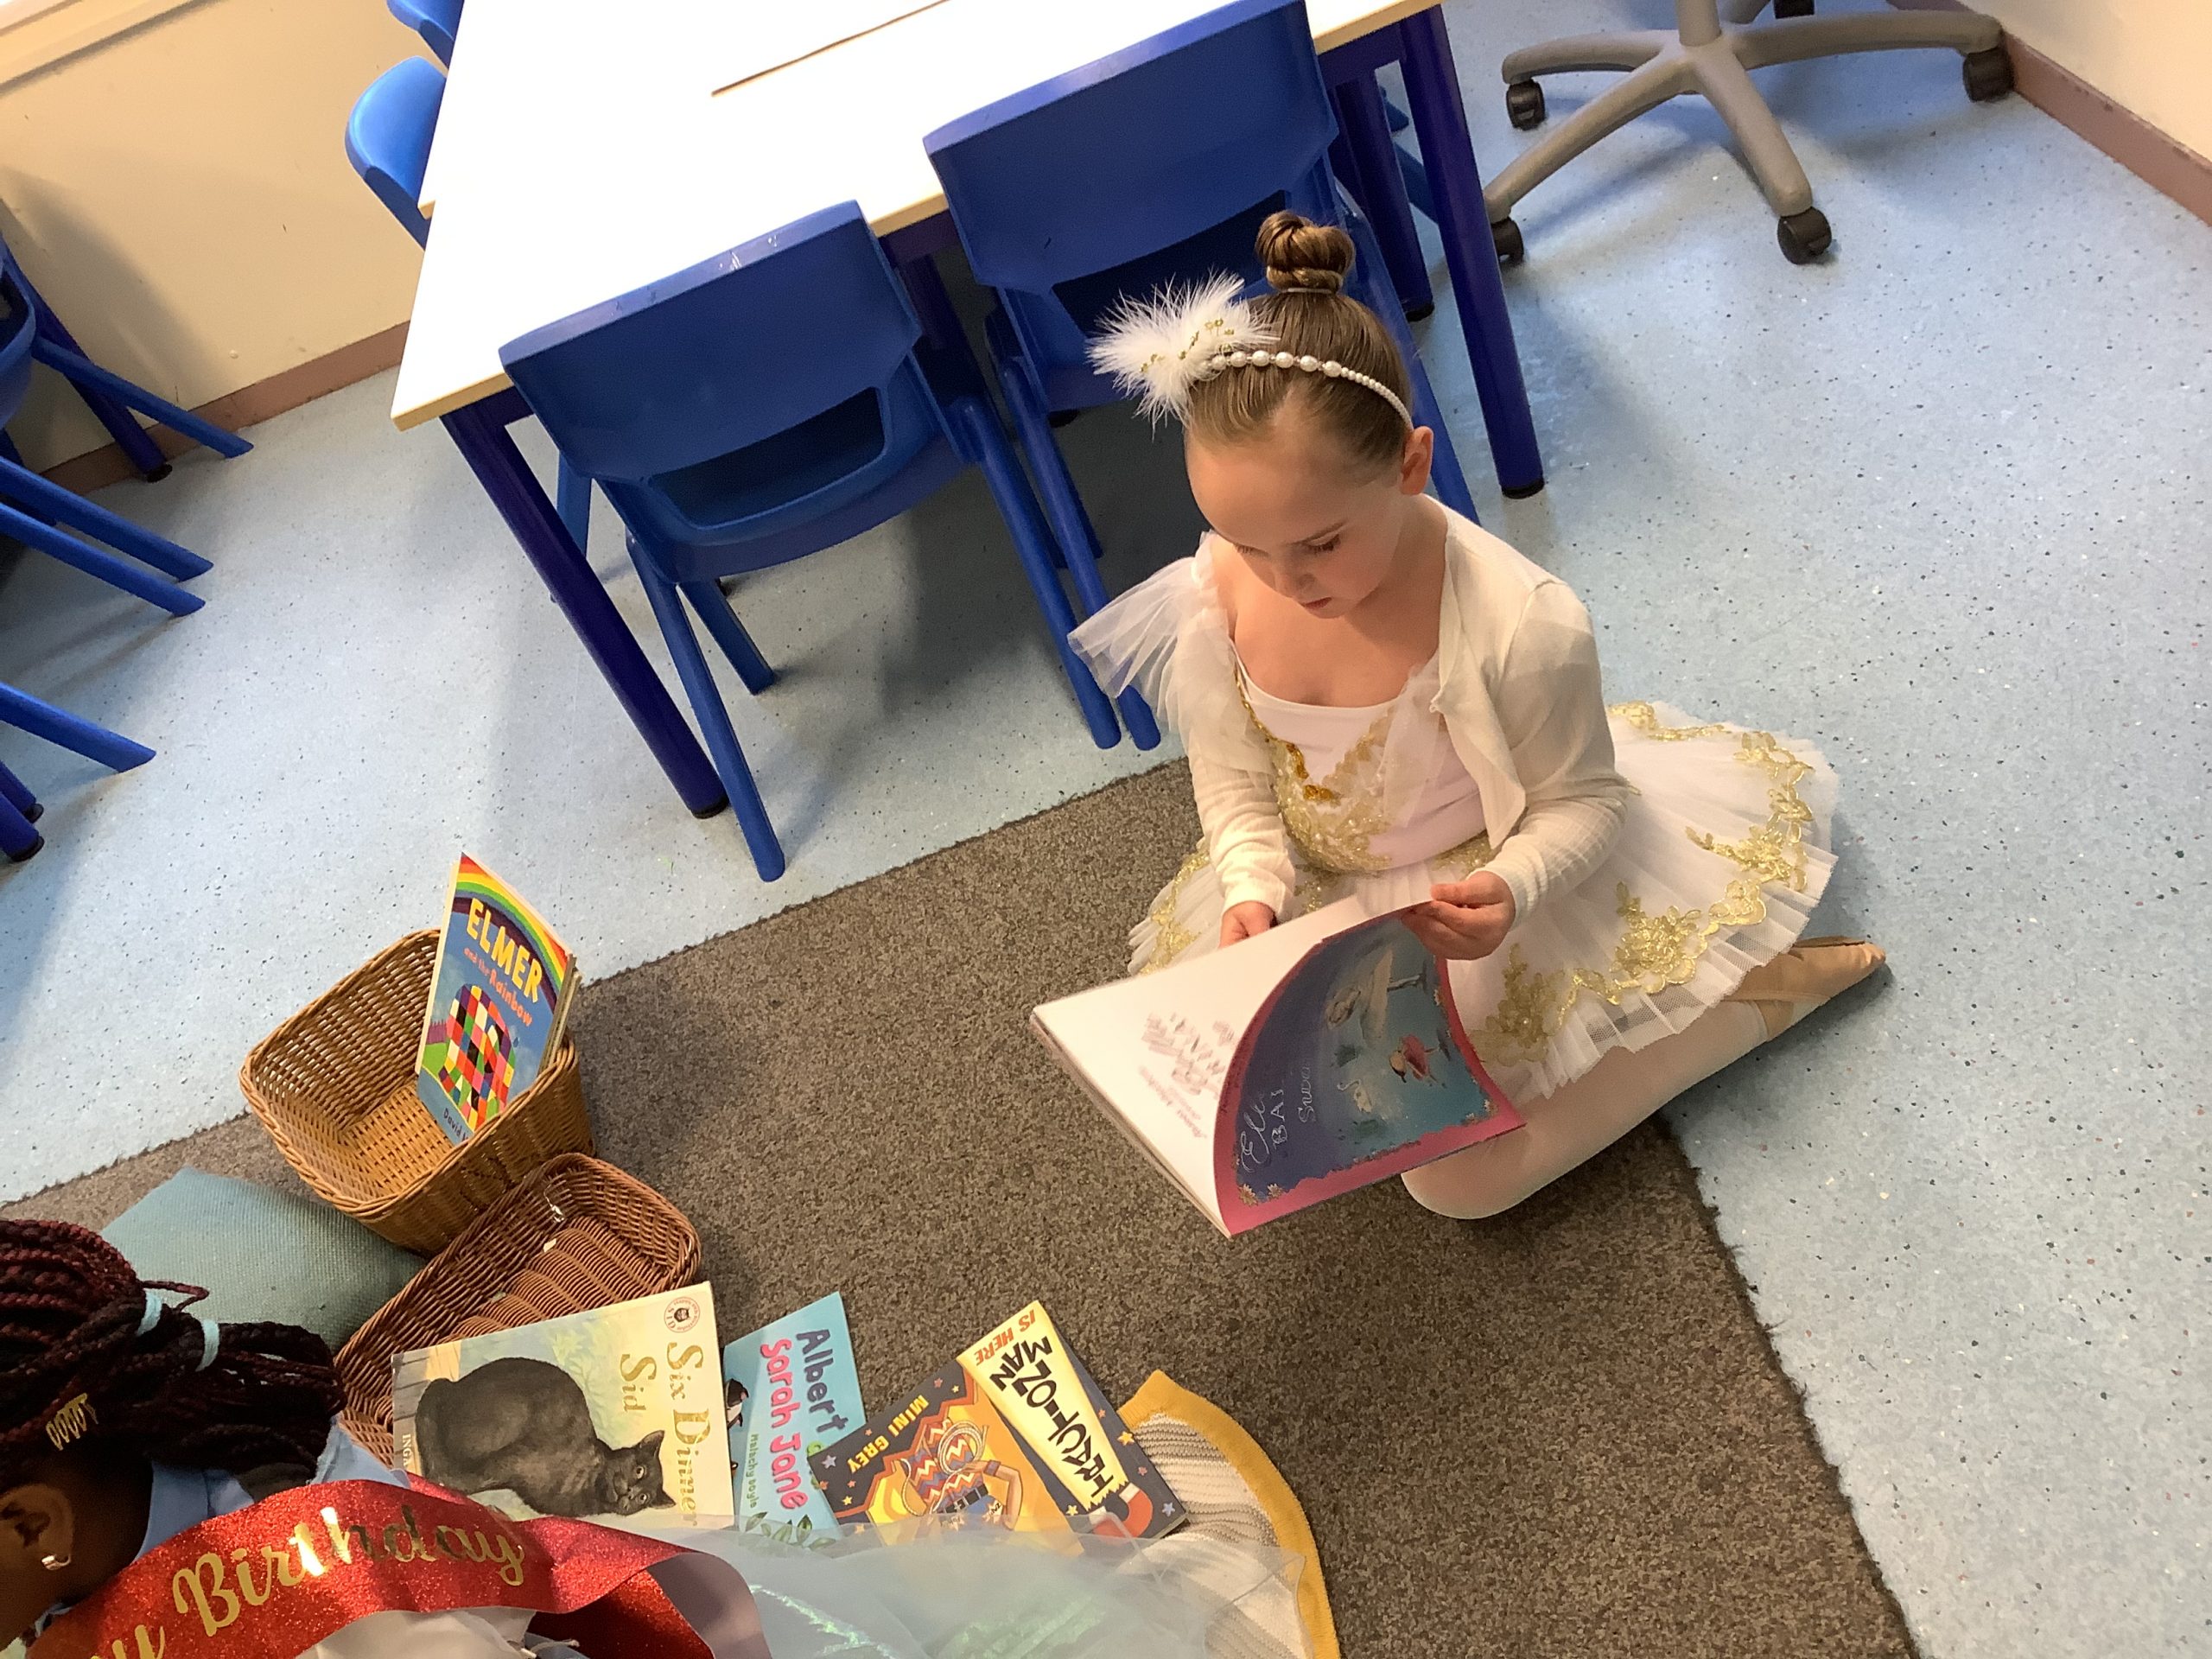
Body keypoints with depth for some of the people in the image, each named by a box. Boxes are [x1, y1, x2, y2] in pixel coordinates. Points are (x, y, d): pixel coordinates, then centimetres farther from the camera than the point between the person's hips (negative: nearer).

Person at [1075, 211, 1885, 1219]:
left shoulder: (1519, 624, -33)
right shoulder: (1217, 593, -21)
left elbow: (1583, 801, -15)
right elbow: (1232, 779, -4)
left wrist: (1510, 891, -36)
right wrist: (1253, 889, -21)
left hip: (1474, 890, -5)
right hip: (1325, 895, 6)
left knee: (1462, 1177, -7)